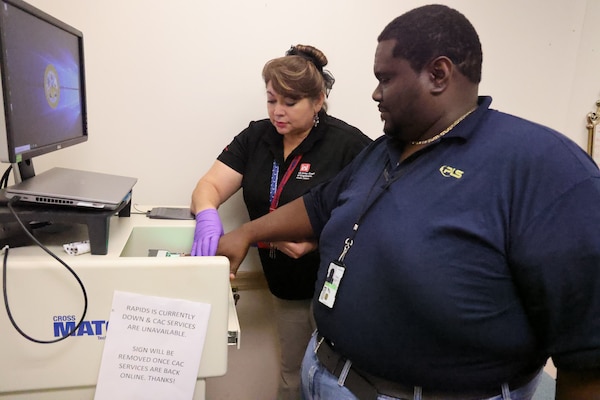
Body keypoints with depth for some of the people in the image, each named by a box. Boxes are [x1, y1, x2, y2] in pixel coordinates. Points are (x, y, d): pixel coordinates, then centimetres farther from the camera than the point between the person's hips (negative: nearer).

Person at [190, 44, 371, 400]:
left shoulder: (349, 144, -16)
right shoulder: (256, 137, 1)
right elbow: (210, 185, -3)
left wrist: (316, 239, -29)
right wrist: (208, 215, -25)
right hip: (286, 285, 5)